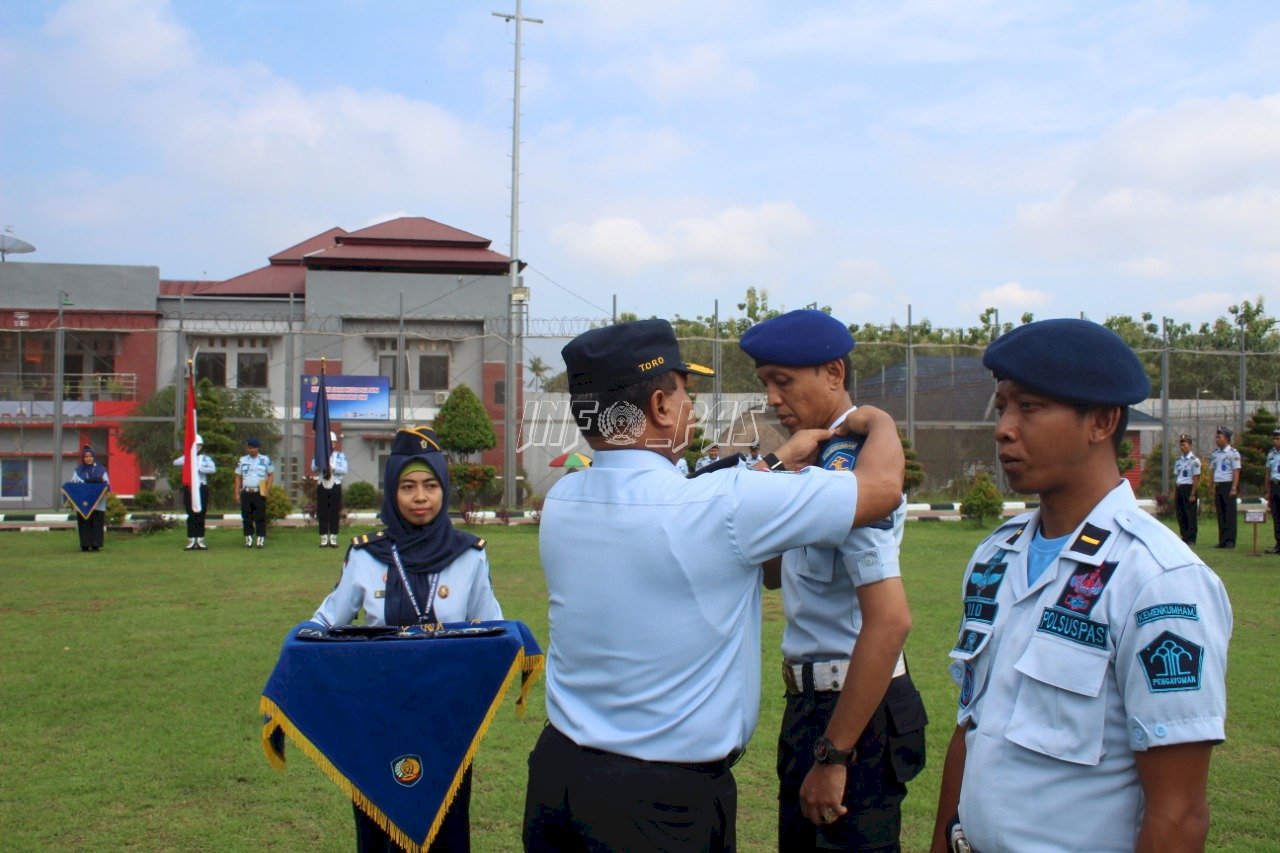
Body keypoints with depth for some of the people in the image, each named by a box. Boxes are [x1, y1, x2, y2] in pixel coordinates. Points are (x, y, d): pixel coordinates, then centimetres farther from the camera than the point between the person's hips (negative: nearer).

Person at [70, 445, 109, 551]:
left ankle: (96, 544, 0)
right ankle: (85, 544, 1)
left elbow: (107, 484, 5)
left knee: (97, 523, -4)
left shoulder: (101, 470, 8)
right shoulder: (78, 470, 12)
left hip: (97, 502, -1)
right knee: (84, 523, -2)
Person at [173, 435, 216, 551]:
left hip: (202, 489, 0)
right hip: (189, 489, 0)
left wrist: (199, 468, -21)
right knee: (191, 516, 2)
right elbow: (175, 463, -12)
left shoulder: (206, 459, 6)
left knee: (201, 515, 2)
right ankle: (191, 541, 7)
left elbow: (213, 469, -13)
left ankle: (200, 541, 8)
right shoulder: (186, 458, 9)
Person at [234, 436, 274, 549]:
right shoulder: (242, 460, 9)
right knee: (246, 517, 3)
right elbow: (238, 477, 12)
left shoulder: (266, 459, 4)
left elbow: (271, 475, 6)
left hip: (260, 492, -2)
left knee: (260, 517, -3)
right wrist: (237, 493, 4)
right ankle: (248, 539, 9)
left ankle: (261, 539, 0)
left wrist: (267, 490, -5)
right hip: (246, 493, 2)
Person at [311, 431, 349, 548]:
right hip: (322, 487, 1)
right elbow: (313, 469, -5)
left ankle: (333, 539, 5)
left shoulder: (340, 455, 5)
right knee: (322, 514, 0)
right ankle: (324, 539, 5)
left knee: (335, 514, 0)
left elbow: (344, 470, -6)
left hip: (335, 487, -1)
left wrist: (332, 468, -17)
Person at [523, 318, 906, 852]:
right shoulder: (715, 506, -20)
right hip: (667, 799, -6)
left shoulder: (560, 501, -2)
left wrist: (777, 462, 20)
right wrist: (878, 422, 10)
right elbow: (882, 487, -10)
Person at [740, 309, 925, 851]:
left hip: (852, 709, -9)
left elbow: (890, 619, -28)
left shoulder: (849, 468, -20)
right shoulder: (822, 461, 8)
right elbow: (775, 574, 16)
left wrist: (834, 755, -24)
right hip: (812, 699, 9)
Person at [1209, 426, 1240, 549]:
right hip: (1217, 486, 6)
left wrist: (1234, 488, -16)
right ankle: (1222, 540, 14)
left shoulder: (1233, 453, -7)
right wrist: (1212, 487, 13)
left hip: (1228, 485, -6)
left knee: (1230, 514, -3)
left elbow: (1236, 472, -10)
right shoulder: (1214, 454, 12)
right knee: (1220, 514, 8)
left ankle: (1230, 541, 0)